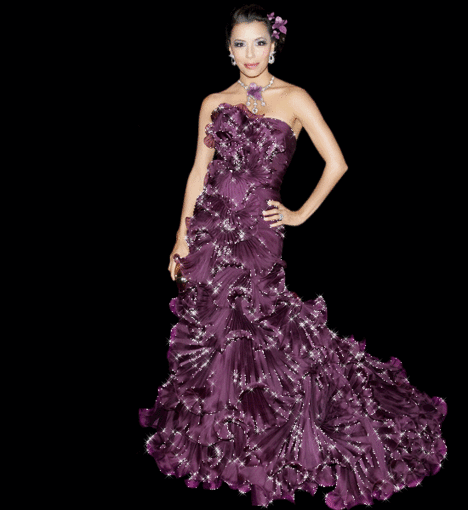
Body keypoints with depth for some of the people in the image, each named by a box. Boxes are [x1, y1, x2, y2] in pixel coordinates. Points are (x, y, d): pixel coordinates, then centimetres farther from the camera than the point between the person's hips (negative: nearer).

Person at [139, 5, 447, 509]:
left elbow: (336, 163, 0)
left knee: (252, 331, -3)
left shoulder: (294, 99, 0)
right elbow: (199, 171, 10)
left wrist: (300, 214, 2)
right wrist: (182, 235, 5)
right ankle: (214, 438, 26)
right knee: (209, 329, 7)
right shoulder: (214, 103, 11)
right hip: (210, 226, 4)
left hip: (256, 231, -4)